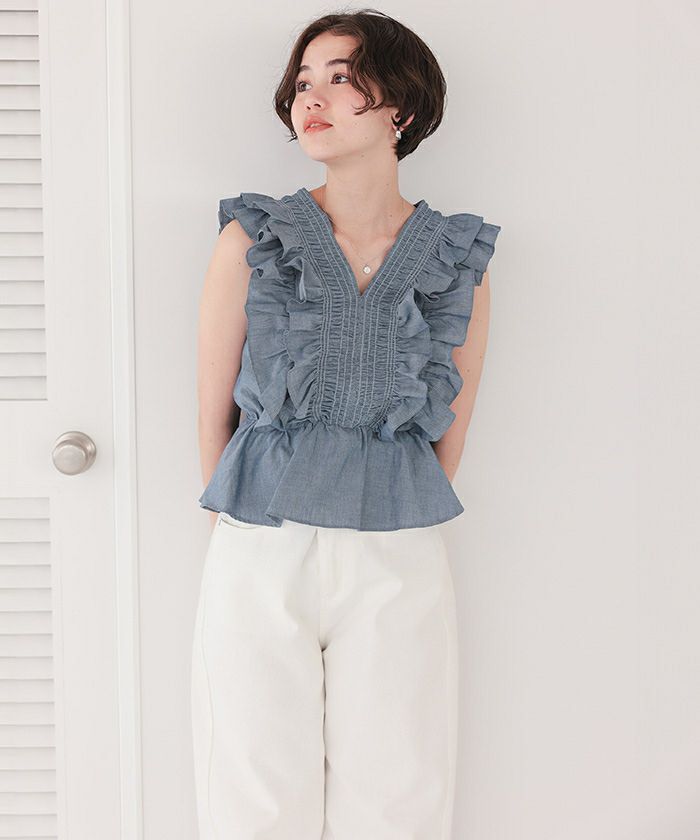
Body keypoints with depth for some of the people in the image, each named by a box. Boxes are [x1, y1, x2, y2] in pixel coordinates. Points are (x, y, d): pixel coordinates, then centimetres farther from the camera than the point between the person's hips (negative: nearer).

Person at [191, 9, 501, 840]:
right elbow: (213, 410, 5)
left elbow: (452, 428, 11)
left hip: (401, 563, 1)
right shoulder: (251, 240, -1)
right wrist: (245, 525, 10)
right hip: (259, 559, -1)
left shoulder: (460, 260, 3)